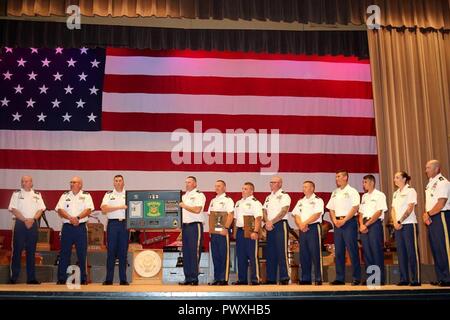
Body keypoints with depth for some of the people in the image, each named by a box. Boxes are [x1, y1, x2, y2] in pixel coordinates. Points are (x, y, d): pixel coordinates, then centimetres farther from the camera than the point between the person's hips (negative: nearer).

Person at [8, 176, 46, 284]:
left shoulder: (37, 195, 9)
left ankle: (31, 278, 10)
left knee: (31, 251, 6)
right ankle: (13, 277, 4)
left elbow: (40, 209, 4)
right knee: (17, 250, -2)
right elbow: (13, 209, -5)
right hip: (20, 223, -2)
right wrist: (25, 220, -14)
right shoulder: (17, 194, 3)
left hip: (33, 224, 2)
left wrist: (33, 219, -12)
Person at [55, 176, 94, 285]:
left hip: (81, 228, -2)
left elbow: (88, 210, -6)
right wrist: (70, 218, -16)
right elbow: (60, 210, 0)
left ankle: (83, 279, 10)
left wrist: (78, 217, -20)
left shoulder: (86, 195, 6)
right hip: (67, 227, 2)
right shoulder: (65, 195, 12)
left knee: (82, 254, 2)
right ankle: (61, 279, 10)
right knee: (64, 254, 3)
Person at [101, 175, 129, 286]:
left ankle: (123, 279, 6)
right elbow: (104, 209, -5)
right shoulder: (109, 194, 8)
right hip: (112, 223, -1)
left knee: (123, 252, 2)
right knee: (111, 251, -1)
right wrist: (120, 207, -12)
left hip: (125, 223, 1)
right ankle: (109, 279, 4)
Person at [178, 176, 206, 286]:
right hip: (185, 226, 8)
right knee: (186, 252, 7)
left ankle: (194, 278, -3)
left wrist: (184, 206, -10)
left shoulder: (199, 195, -3)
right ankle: (187, 278, 12)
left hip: (195, 226, -7)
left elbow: (197, 210, -16)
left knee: (194, 252, -7)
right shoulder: (184, 196, 21)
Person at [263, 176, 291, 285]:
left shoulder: (284, 196, -2)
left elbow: (283, 211, -13)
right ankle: (271, 278, 12)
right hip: (269, 227, 7)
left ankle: (285, 278, -7)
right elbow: (264, 211, 12)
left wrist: (272, 222, -15)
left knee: (281, 252, -10)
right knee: (270, 253, 7)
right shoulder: (268, 197, 19)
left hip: (280, 224, -7)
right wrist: (267, 222, -7)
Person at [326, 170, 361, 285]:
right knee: (339, 251, 7)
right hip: (337, 223, 6)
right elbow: (331, 209, 16)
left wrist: (344, 220, -16)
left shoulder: (352, 191, -2)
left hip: (349, 222, -6)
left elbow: (355, 208, -11)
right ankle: (340, 278, 12)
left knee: (352, 250, -5)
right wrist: (335, 221, -1)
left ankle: (356, 278, 1)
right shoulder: (335, 193, 17)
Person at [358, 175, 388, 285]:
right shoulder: (364, 196, 19)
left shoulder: (379, 195, -2)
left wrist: (367, 224, -13)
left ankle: (380, 279, 0)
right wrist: (361, 225, -1)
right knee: (366, 251, 5)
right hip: (364, 226, 6)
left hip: (375, 224, -6)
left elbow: (378, 213, -10)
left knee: (377, 251, -6)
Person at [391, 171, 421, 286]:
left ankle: (416, 279, -1)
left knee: (412, 252, -5)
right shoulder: (395, 193, 16)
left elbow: (410, 209, -12)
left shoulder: (410, 191, -4)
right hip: (398, 226, 7)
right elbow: (393, 209, 13)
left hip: (409, 224, -7)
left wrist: (400, 221, -14)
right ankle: (404, 278, 10)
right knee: (401, 252, 6)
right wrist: (395, 222, -3)